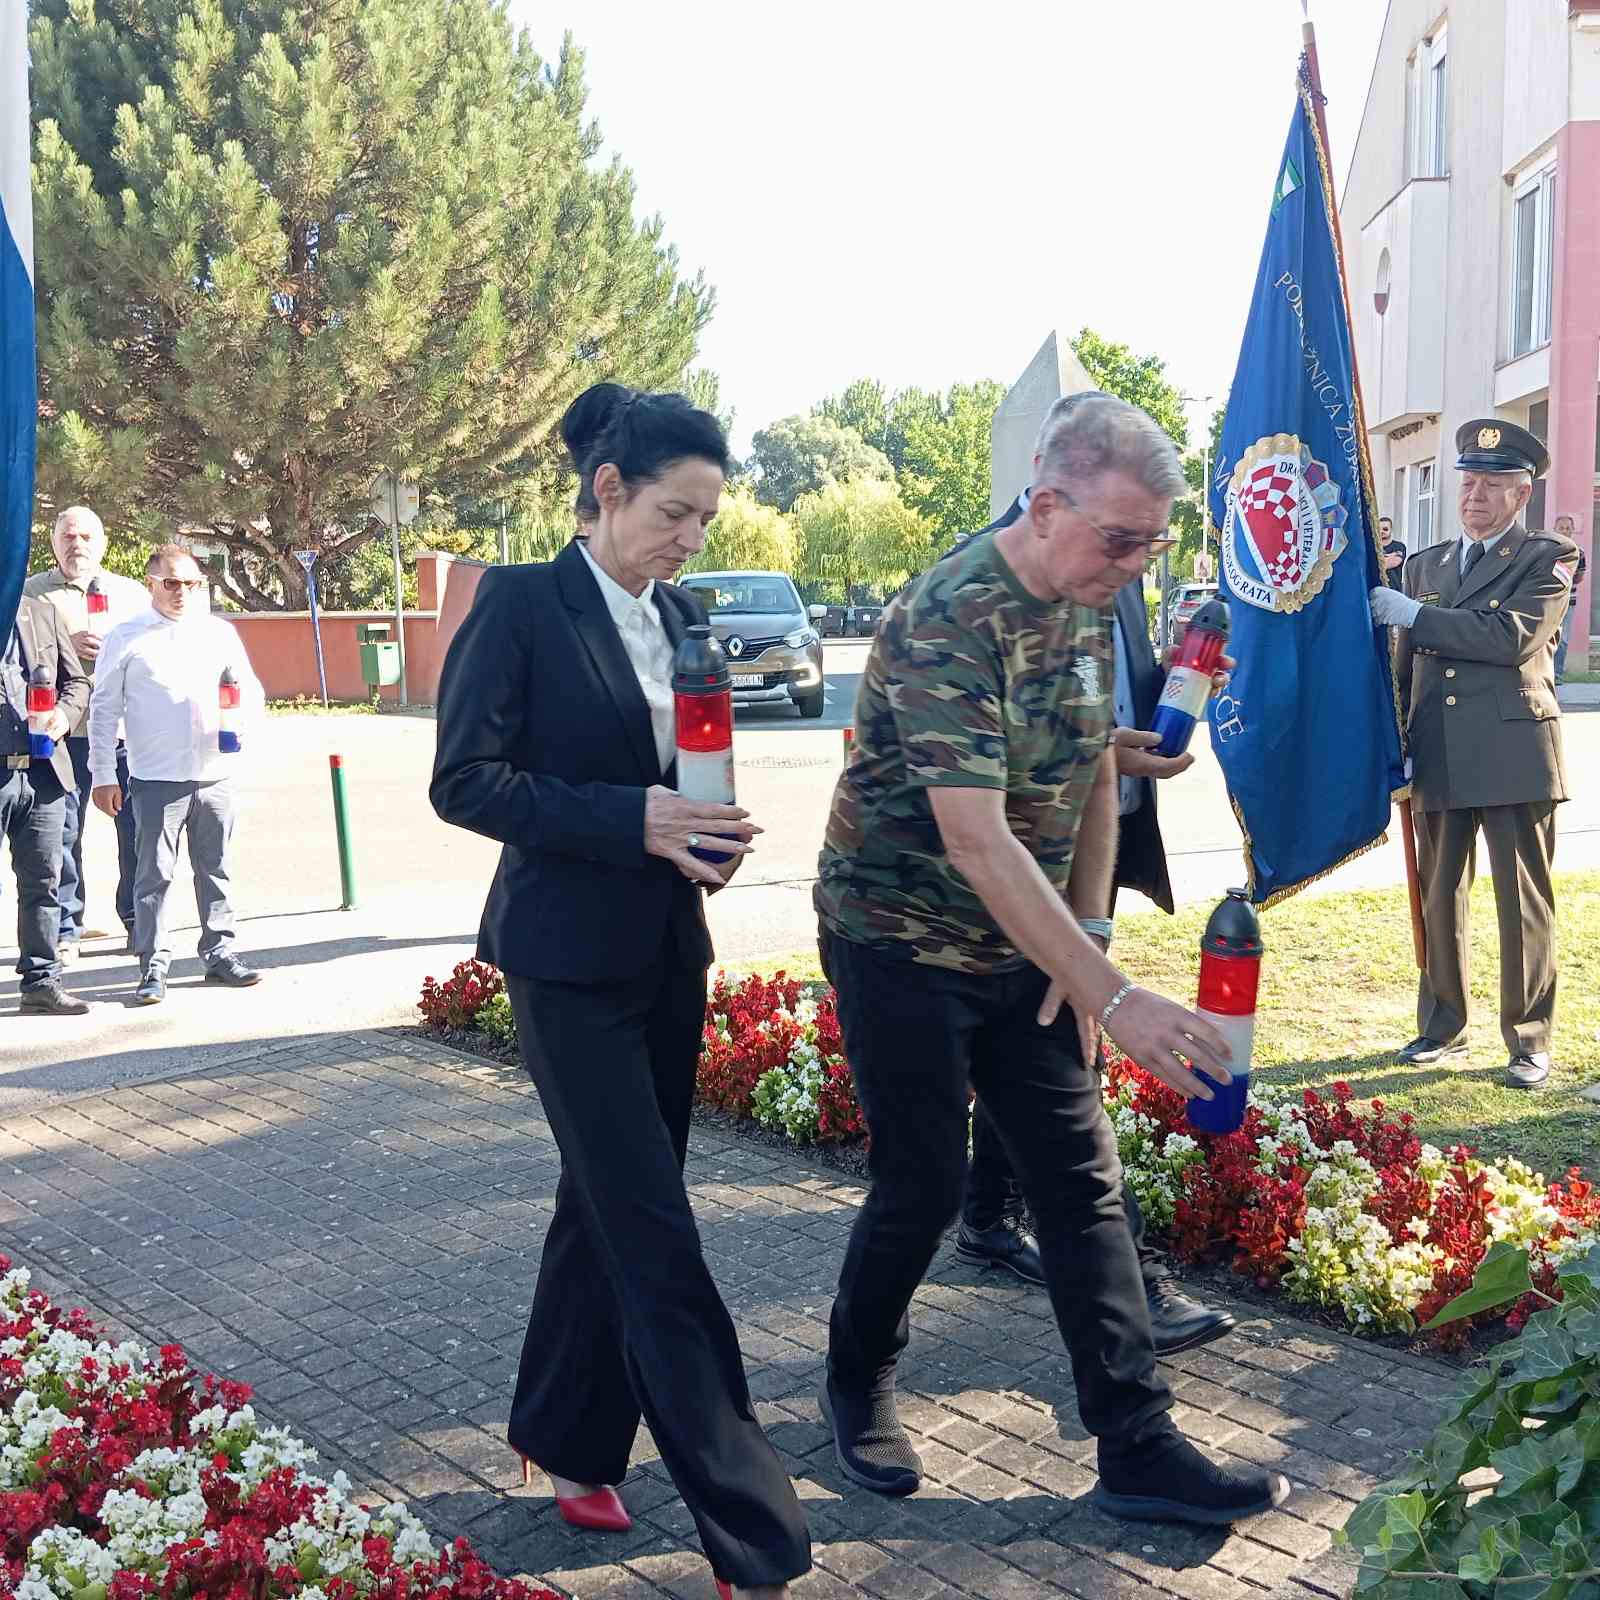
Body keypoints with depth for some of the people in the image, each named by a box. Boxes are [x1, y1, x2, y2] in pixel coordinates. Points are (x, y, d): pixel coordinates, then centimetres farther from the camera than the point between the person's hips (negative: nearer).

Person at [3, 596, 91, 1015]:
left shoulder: (44, 614, 11)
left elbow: (77, 680, 15)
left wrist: (64, 713, -5)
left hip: (43, 771, 4)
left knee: (43, 882, 8)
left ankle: (41, 980, 15)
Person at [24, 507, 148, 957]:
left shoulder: (132, 593, 16)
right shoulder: (32, 593, 10)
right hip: (64, 731, -1)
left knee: (138, 826, 0)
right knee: (63, 830, -1)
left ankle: (139, 923, 12)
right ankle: (66, 929, 9)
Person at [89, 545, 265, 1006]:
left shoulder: (221, 632, 9)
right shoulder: (125, 639, 0)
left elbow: (250, 688, 16)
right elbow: (104, 710, 1)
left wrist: (241, 717, -8)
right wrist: (103, 776, -4)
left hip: (215, 774, 3)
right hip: (156, 779, -3)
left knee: (215, 870, 11)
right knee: (154, 875, -2)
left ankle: (220, 954, 20)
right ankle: (153, 967, 2)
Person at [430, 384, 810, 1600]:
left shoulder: (682, 617, 9)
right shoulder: (523, 605, -10)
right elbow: (465, 781, -14)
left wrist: (706, 831, -4)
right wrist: (630, 819, -23)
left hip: (670, 951, 7)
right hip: (570, 961, -7)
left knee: (607, 1211, 16)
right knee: (658, 1245, -6)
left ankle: (568, 1445, 34)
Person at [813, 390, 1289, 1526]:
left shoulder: (1089, 612, 2)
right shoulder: (950, 619, -25)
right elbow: (976, 841, -32)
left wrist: (1085, 945, 4)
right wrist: (1112, 995, -35)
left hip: (1023, 954, 7)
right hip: (903, 949, -7)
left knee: (1085, 1183, 5)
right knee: (925, 1188, 2)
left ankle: (1139, 1445, 11)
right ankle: (859, 1385, 29)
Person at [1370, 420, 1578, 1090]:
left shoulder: (1548, 559, 0)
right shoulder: (1424, 565, 16)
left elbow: (1513, 636, -17)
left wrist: (1411, 614, -14)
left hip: (1514, 758, -5)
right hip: (1437, 761, 5)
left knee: (1524, 903, 1)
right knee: (1438, 899, 11)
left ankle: (1529, 1041, 10)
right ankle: (1442, 1027, 24)